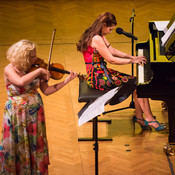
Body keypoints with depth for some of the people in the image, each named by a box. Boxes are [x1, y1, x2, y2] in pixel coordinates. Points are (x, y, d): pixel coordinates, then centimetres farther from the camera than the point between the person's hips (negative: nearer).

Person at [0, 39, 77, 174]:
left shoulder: (34, 69, -2)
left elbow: (46, 90, -3)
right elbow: (21, 82, -37)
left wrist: (66, 81, -11)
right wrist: (39, 71, -29)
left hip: (35, 112, 4)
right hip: (17, 112, -4)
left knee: (35, 143, 12)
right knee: (17, 145, 5)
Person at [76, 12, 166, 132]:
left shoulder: (100, 36, 10)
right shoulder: (96, 39, -23)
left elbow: (113, 51, 18)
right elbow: (111, 59, -21)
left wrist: (133, 57, 11)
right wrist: (132, 61, -11)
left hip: (102, 72, 10)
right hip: (98, 77, -10)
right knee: (138, 84, -10)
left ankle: (139, 117, 3)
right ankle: (150, 120, -1)